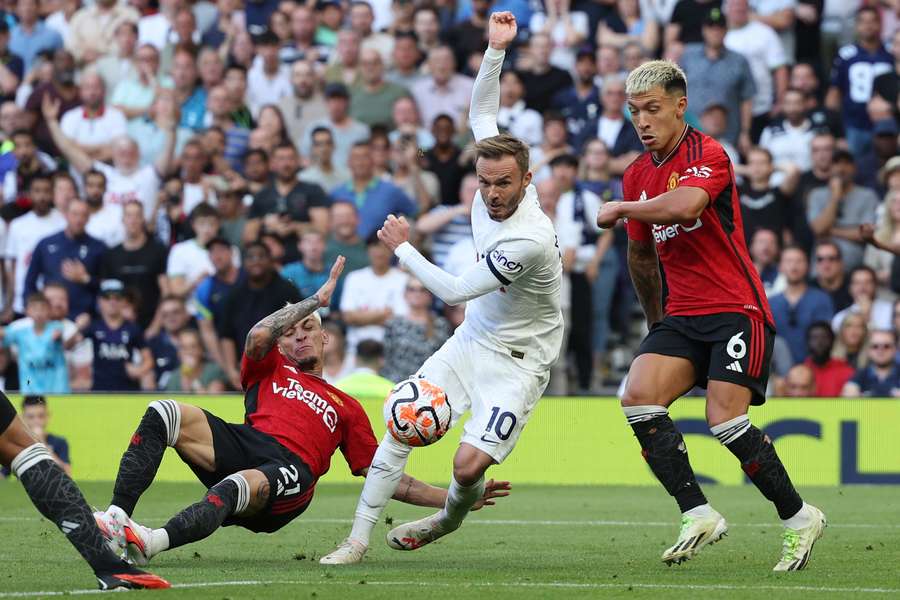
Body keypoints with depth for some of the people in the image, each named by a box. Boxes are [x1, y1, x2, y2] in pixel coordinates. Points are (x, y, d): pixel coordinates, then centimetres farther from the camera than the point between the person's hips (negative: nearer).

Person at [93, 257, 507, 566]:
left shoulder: (346, 408, 31)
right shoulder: (270, 369, 33)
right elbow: (258, 336, 8)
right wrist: (317, 298, 14)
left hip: (293, 471, -2)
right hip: (246, 444, 2)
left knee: (239, 485, -39)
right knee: (162, 413, -22)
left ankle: (153, 542, -62)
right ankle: (117, 517, -36)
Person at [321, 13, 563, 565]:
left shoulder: (530, 239, -31)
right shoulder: (494, 188, -8)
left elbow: (455, 291, -23)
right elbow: (482, 115, 7)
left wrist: (402, 248, -10)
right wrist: (496, 50, -8)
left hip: (517, 361, -7)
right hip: (471, 342, 7)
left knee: (469, 466, -19)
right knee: (401, 428, -5)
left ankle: (452, 517, 17)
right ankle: (359, 538, 3)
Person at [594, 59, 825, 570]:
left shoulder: (708, 155, -11)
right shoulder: (638, 176, 13)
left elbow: (684, 206, -32)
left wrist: (619, 209, -17)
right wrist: (655, 321, 31)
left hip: (736, 310, -7)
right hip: (681, 316, 7)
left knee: (726, 421, -17)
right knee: (638, 397, -16)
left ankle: (799, 517, 3)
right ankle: (699, 515, -10)